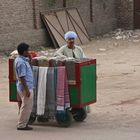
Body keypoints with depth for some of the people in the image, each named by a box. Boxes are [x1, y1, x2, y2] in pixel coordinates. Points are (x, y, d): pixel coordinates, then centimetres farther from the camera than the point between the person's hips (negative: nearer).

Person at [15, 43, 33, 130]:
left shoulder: (23, 60, 11)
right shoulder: (21, 62, -20)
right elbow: (22, 77, -22)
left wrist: (29, 59, 11)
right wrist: (27, 90, -23)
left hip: (27, 87, 10)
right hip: (26, 87, -10)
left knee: (28, 106, 17)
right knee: (26, 107, -4)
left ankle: (23, 123, 24)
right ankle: (21, 125, 2)